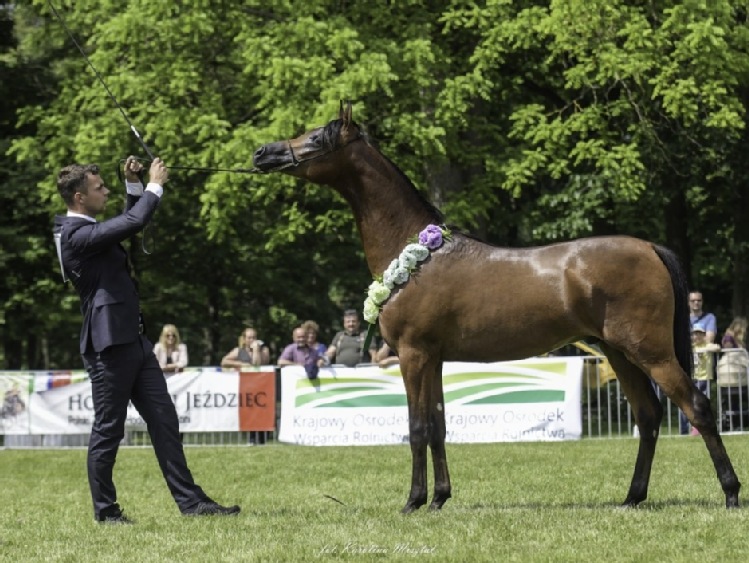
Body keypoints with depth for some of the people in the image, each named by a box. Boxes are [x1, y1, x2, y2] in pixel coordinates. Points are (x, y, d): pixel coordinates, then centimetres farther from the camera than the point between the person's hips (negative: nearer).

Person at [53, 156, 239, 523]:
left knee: (164, 422, 6)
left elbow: (129, 223, 32)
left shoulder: (87, 229, 15)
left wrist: (134, 185, 17)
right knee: (108, 430, 0)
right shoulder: (76, 235, -16)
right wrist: (154, 186, -10)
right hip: (108, 343, -10)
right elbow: (133, 223, -24)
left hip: (132, 339, 10)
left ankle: (189, 500, 7)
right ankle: (105, 509, 10)